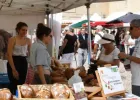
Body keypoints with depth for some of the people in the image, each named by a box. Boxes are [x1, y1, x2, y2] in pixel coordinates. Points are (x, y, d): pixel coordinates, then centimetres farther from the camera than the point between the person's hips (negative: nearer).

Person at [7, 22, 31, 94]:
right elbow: (9, 55, -12)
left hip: (24, 63, 5)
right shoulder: (12, 39, -7)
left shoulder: (28, 40, 7)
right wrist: (14, 70, -17)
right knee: (14, 85, -3)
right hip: (14, 62, -5)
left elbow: (30, 54, 14)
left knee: (22, 85, 6)